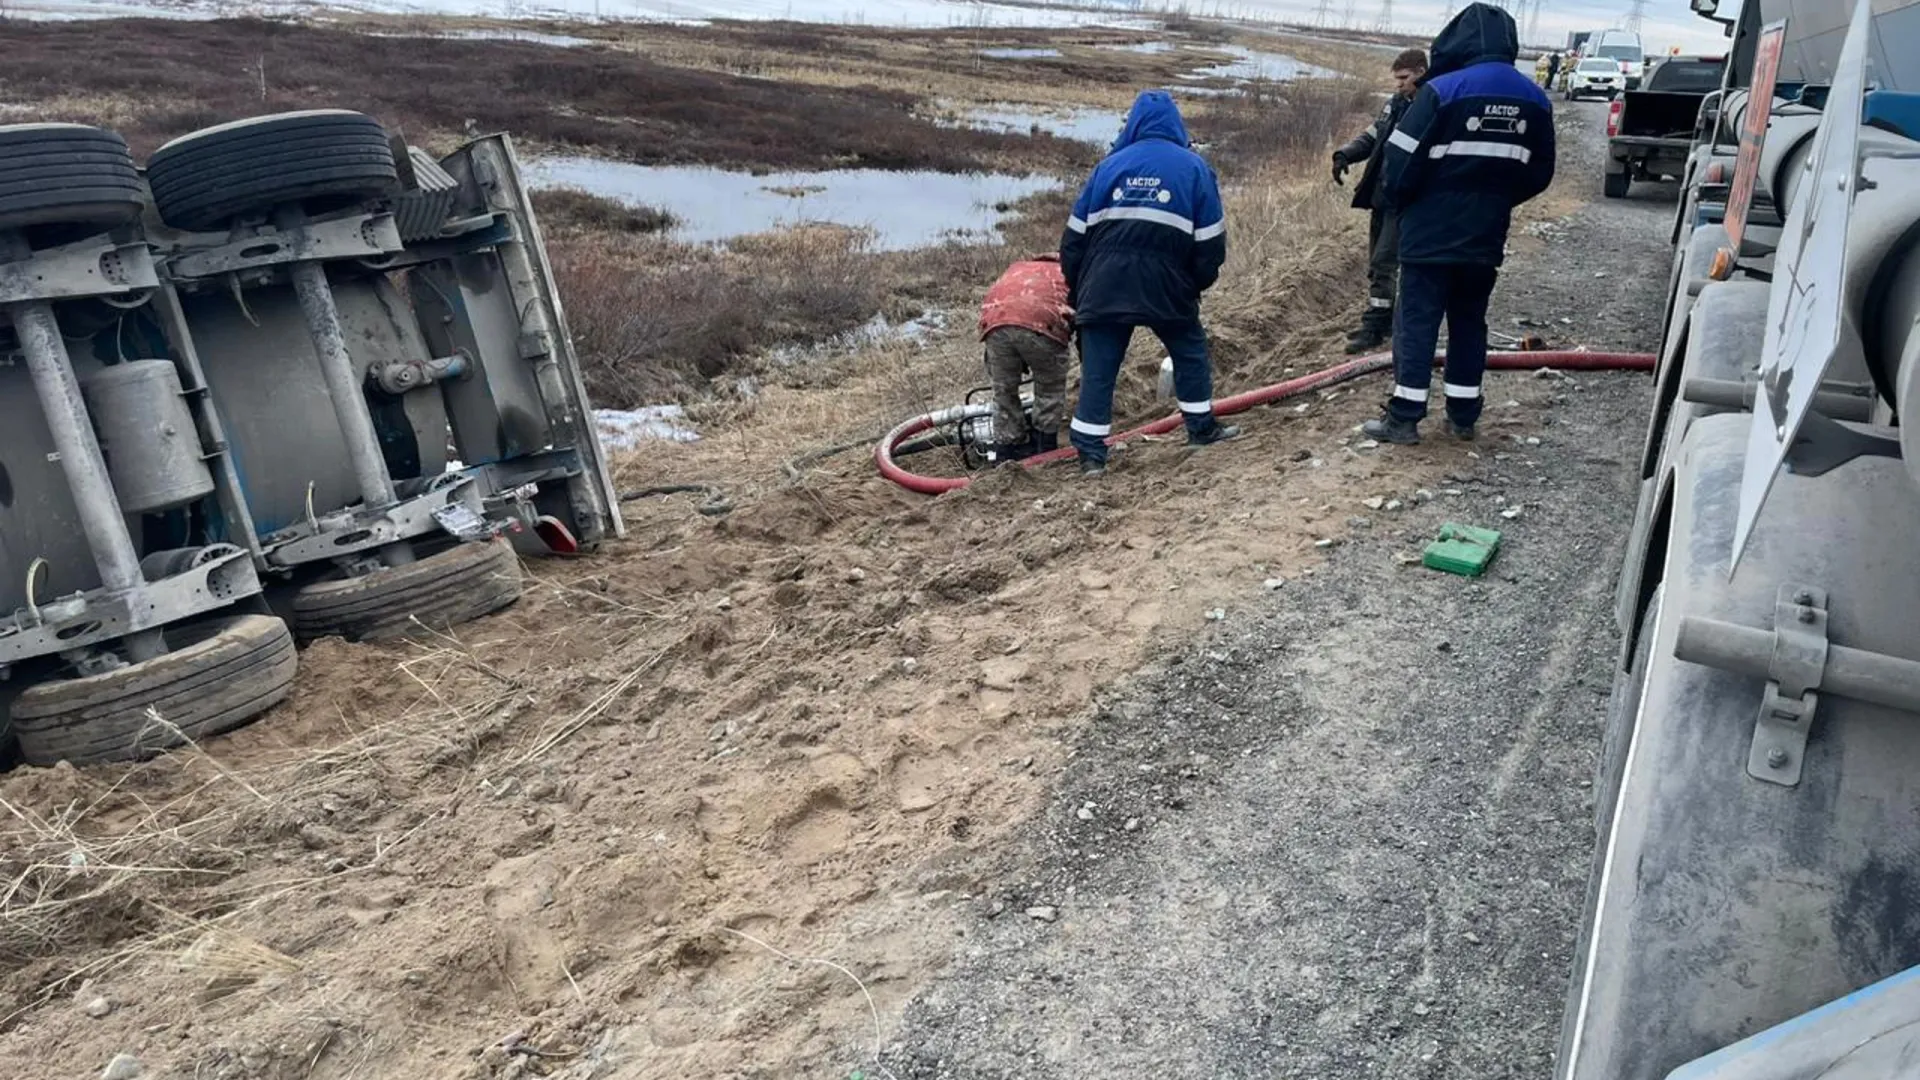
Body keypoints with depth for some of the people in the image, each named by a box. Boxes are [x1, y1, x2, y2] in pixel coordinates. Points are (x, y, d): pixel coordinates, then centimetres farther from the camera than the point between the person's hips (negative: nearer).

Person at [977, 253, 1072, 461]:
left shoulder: (1017, 268, 42)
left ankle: (1006, 450, 26)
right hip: (1041, 321, -3)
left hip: (995, 322, 3)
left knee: (1003, 392, 20)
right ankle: (1045, 448, 23)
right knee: (1050, 390, 19)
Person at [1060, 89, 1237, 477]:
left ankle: (1091, 453, 3)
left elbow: (1075, 235, 11)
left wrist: (1077, 288, 20)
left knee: (1098, 368, 4)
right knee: (1190, 351, 21)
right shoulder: (1194, 167, 8)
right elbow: (1210, 239, 6)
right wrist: (1198, 282, 21)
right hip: (1166, 286, -1)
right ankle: (1201, 426, 28)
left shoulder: (1109, 165, 12)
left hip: (1104, 287, 1)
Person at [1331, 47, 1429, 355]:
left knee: (1384, 262, -10)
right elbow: (1371, 137, 18)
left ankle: (1375, 326, -3)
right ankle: (1384, 318, 27)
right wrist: (1345, 155, -1)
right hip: (1381, 194, 8)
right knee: (1377, 261, 14)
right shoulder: (1394, 104, 11)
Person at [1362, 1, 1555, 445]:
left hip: (1431, 233, -5)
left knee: (1417, 322, 0)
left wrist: (1399, 201, 6)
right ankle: (1463, 416, 19)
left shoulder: (1442, 90, -13)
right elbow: (1539, 175, 11)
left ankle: (1404, 417, 1)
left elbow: (1402, 160, -13)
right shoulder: (1535, 100, 6)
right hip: (1486, 237, 5)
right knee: (1469, 322, 14)